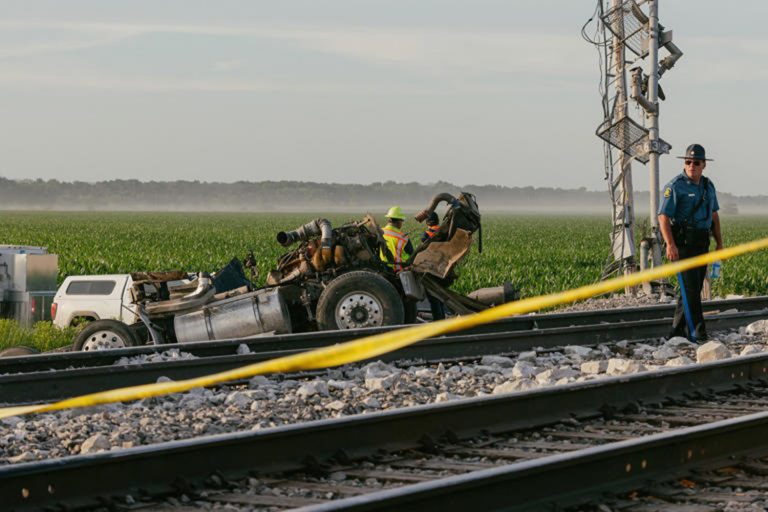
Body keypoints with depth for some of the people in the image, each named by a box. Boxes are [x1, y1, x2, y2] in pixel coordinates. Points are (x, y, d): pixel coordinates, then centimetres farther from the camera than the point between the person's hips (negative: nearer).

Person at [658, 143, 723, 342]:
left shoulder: (708, 185, 13)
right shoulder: (675, 186, -9)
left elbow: (714, 215, 22)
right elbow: (664, 217, -14)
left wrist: (719, 243, 17)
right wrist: (670, 244, -24)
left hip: (702, 243, 7)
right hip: (683, 242, -7)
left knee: (694, 286, 8)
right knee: (690, 287, -12)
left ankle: (678, 330, 14)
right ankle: (697, 331, -12)